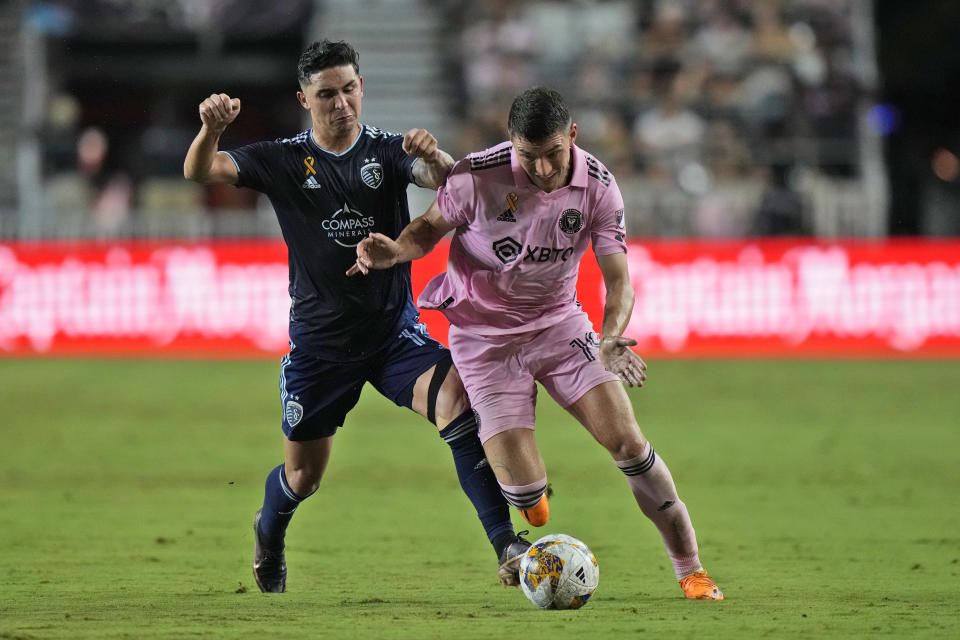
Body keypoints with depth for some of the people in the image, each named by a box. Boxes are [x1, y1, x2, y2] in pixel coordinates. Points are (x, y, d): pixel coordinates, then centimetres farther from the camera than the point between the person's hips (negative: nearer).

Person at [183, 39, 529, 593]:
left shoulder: (388, 150, -4)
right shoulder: (285, 161, -2)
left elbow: (450, 184, -21)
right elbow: (200, 173, -12)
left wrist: (434, 158, -45)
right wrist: (211, 130, -35)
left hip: (395, 329, 0)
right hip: (319, 337, 0)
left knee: (457, 401, -27)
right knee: (303, 476, 10)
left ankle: (507, 546, -27)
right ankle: (269, 536, 46)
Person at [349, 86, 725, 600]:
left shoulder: (597, 186, -14)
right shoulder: (477, 177, -21)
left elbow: (617, 278, -14)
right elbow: (432, 226, -3)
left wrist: (610, 340, -33)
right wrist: (394, 251, -25)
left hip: (559, 321, 2)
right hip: (484, 336, -2)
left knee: (626, 441, -10)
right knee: (522, 486, -14)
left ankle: (690, 570, 3)